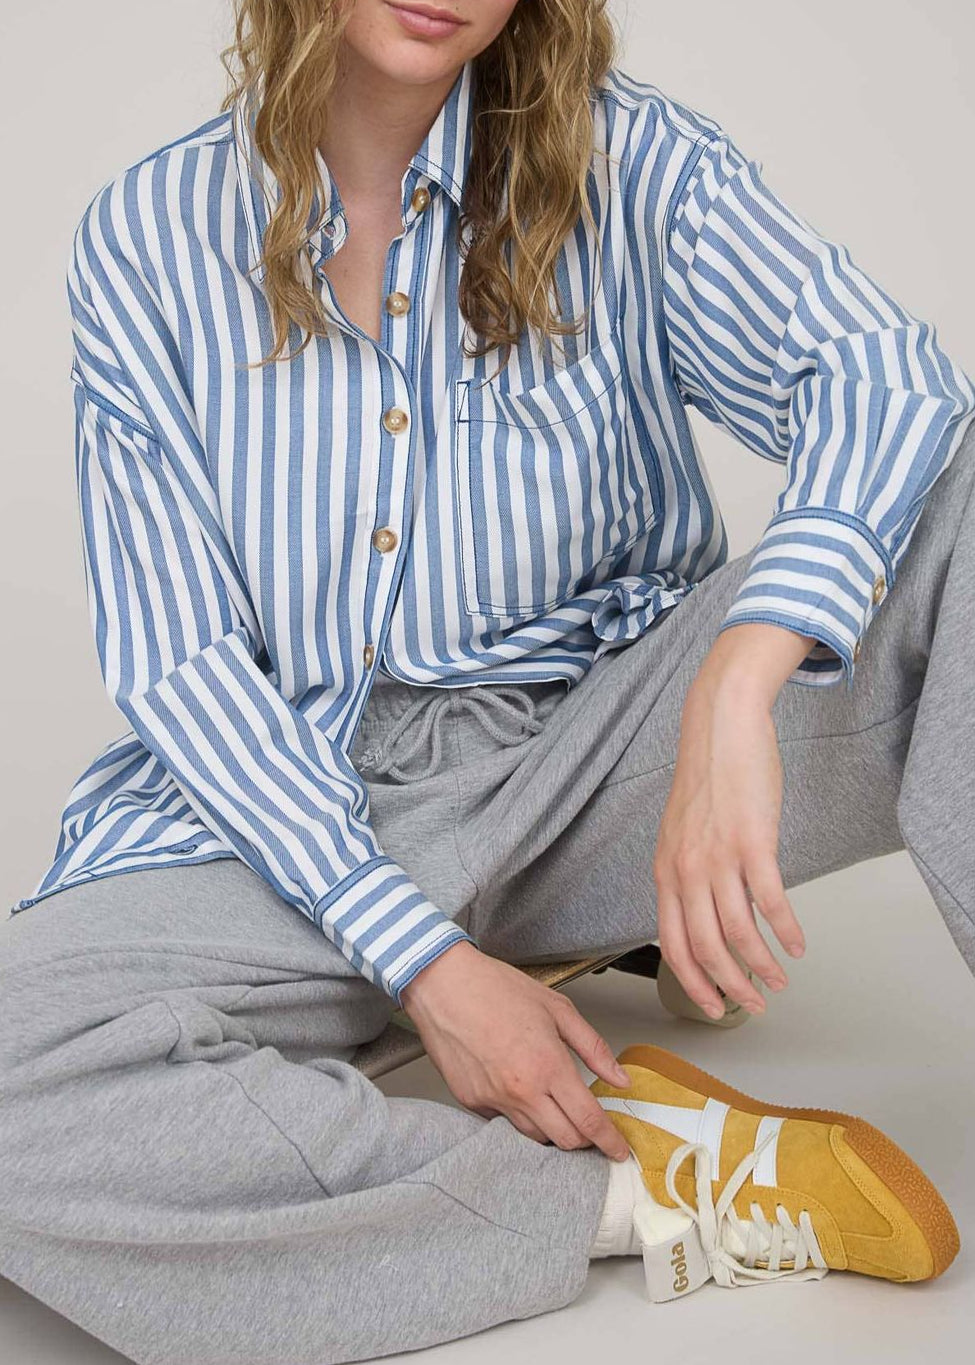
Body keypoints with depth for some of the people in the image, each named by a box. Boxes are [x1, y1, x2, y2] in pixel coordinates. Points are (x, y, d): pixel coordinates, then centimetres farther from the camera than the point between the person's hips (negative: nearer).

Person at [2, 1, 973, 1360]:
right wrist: (423, 958, -17)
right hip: (310, 805, 0)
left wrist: (736, 688, -36)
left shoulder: (622, 156, 0)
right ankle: (640, 1189, -22)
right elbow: (179, 667, -4)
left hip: (598, 742, 1)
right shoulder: (148, 236, 0)